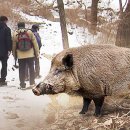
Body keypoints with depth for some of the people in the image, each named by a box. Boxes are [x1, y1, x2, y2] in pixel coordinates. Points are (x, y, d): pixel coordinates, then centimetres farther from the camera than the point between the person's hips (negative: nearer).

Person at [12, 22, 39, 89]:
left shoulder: (15, 34, -3)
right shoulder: (29, 32, -3)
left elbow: (14, 45, 3)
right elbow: (35, 43, -1)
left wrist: (14, 54, 13)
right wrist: (37, 52, 5)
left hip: (20, 55, 0)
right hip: (30, 54, 0)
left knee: (22, 70, 6)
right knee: (31, 68, 13)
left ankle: (22, 85, 5)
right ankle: (32, 83, 13)